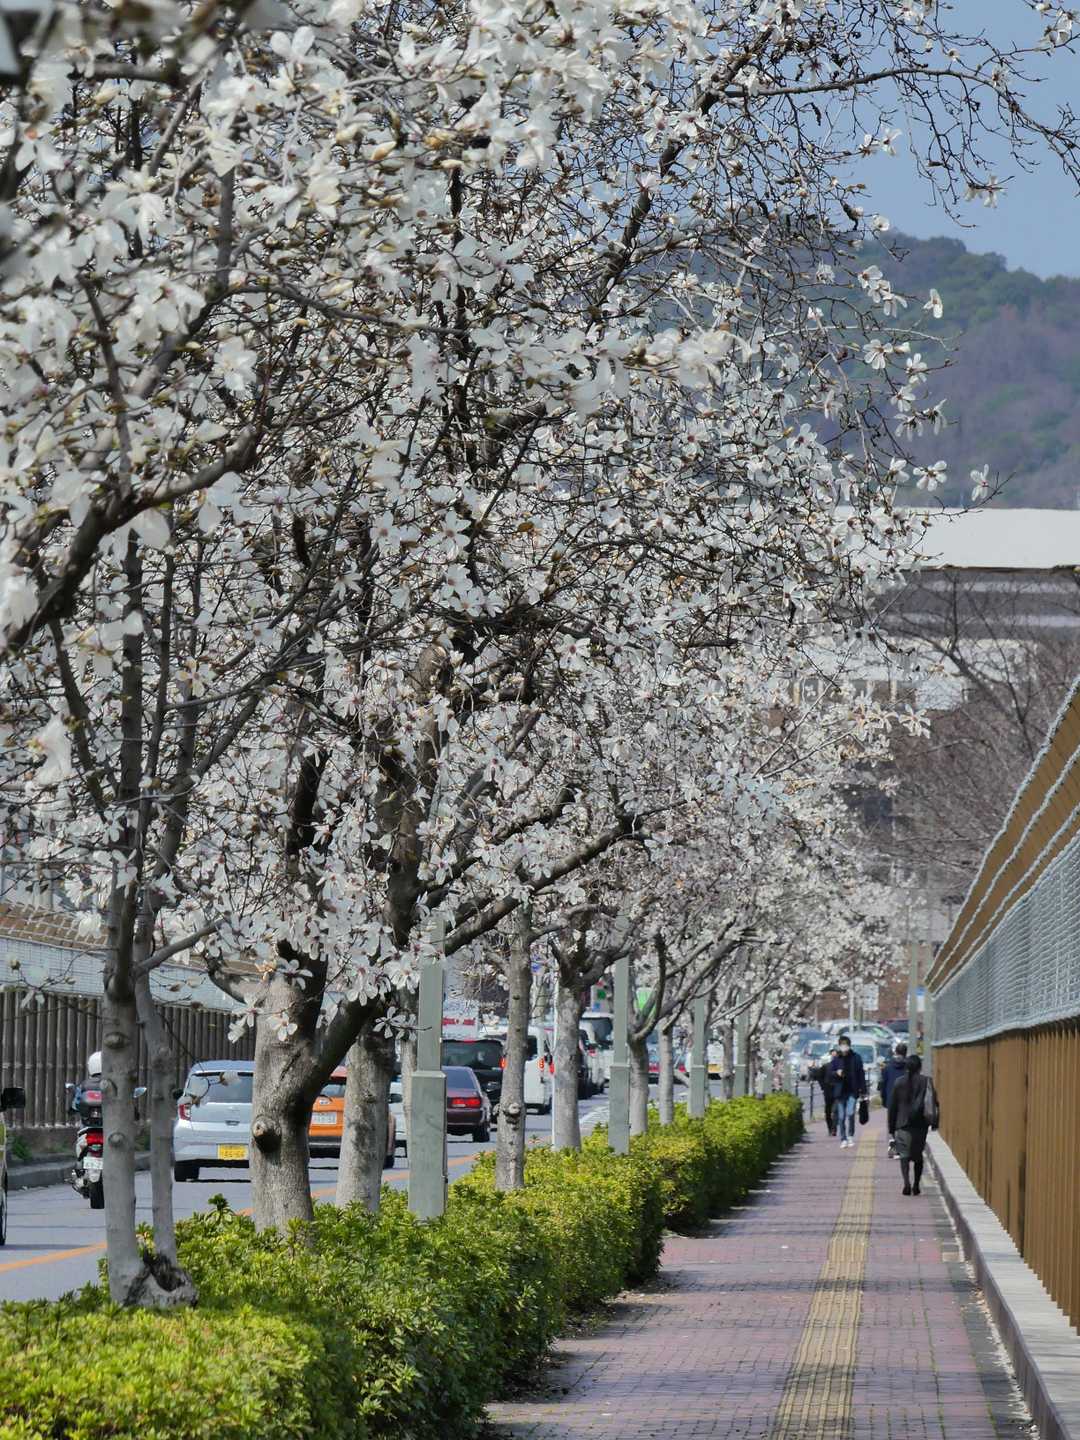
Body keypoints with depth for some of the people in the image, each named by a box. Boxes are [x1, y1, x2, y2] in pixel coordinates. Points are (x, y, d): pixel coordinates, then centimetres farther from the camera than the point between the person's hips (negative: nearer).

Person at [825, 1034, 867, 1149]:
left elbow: (861, 1074, 5)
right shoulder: (835, 1059, 4)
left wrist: (863, 1091, 2)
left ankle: (850, 1136, 4)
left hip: (852, 1091, -1)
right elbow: (830, 1074, 7)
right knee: (841, 1117, 3)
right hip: (839, 1091, 1)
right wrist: (836, 1073, -16)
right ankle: (843, 1139, 12)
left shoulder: (856, 1057, 2)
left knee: (850, 1113, -14)